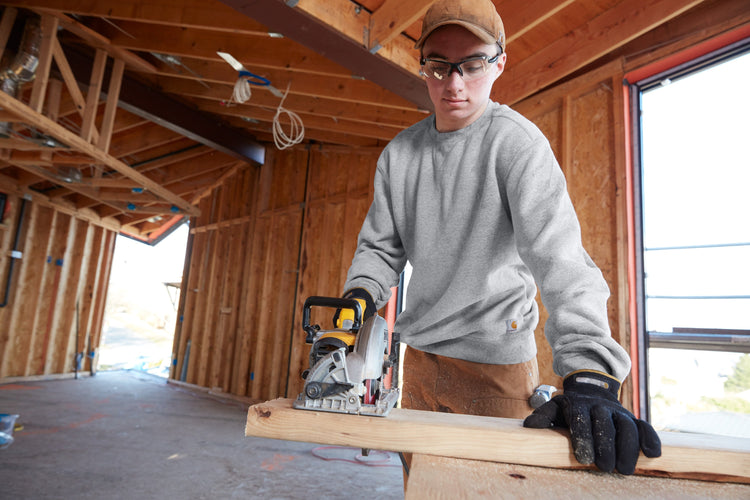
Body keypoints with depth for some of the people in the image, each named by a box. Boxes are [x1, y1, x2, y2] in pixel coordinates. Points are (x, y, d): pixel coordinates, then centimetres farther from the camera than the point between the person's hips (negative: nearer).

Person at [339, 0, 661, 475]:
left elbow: (560, 257, -25)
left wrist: (589, 375, -35)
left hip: (496, 359, -4)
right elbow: (381, 246, 6)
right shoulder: (398, 153, 3)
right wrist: (360, 295, -15)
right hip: (419, 354, 5)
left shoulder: (517, 142, -14)